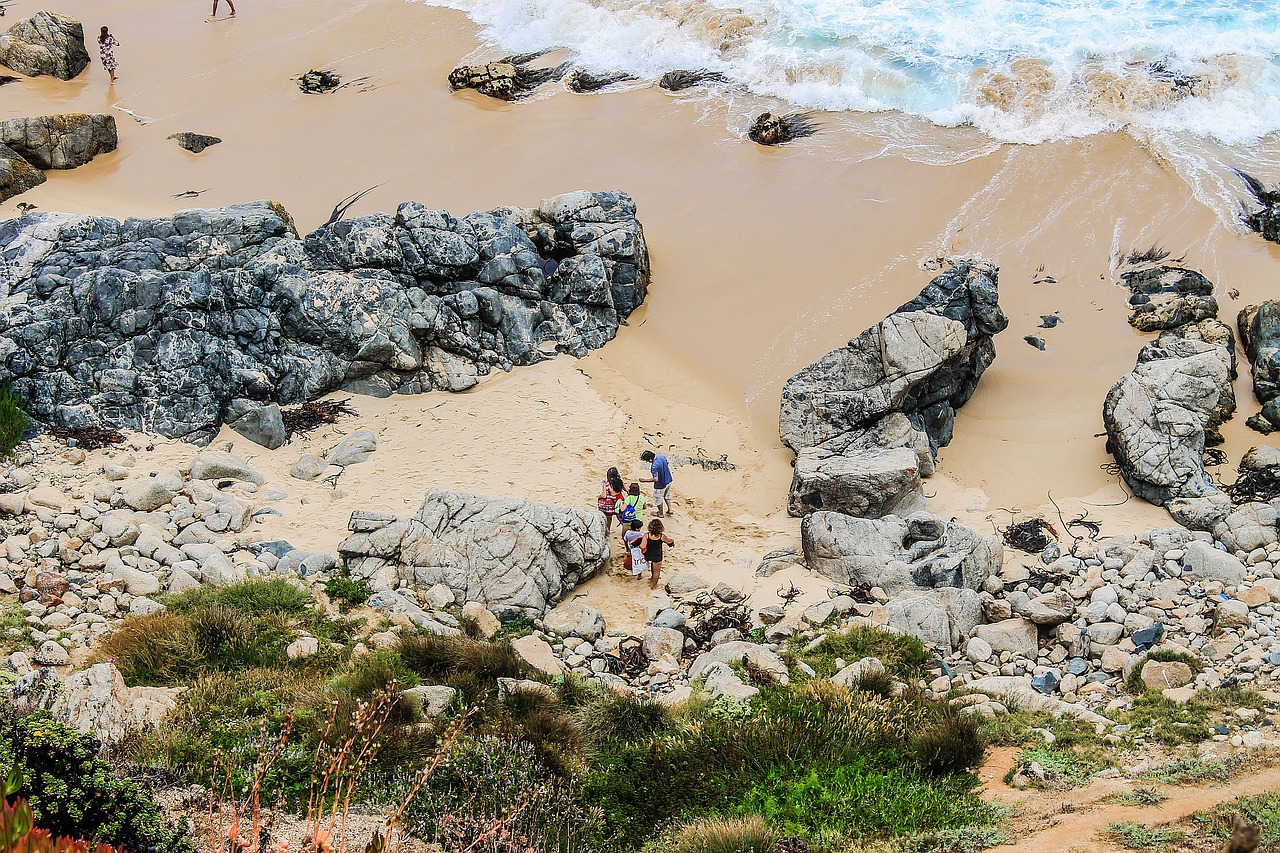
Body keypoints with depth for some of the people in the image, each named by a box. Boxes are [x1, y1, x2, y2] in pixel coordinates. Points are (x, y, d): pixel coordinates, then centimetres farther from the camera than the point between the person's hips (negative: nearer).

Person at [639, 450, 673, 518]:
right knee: (667, 496, 30)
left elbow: (656, 479, -38)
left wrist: (644, 480, -29)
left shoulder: (654, 466, -36)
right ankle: (669, 510, 41)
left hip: (661, 485, -7)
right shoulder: (661, 456, -13)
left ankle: (660, 513, 37)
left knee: (658, 499, 18)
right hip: (668, 480, 7)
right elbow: (667, 463, 7)